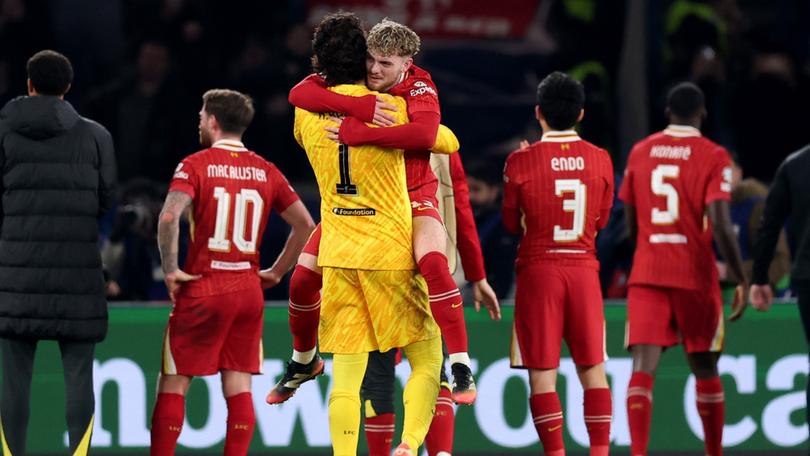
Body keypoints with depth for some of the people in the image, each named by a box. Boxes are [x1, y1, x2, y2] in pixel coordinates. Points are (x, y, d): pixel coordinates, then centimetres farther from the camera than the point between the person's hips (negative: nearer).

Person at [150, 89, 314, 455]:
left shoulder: (196, 164, -5)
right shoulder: (265, 171, 8)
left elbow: (169, 218, -21)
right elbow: (305, 224, 8)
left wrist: (170, 270, -11)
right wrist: (276, 273, 14)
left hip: (203, 287, -4)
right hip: (248, 288, 4)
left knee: (174, 382, 3)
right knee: (238, 383, 5)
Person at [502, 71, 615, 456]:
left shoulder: (521, 162, -7)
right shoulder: (600, 160, 1)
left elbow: (512, 224, 4)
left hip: (538, 270, -3)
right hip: (584, 270, 3)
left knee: (542, 372, 0)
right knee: (592, 369, 9)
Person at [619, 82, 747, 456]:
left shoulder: (640, 152, 8)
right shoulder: (713, 157, -5)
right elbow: (720, 225, -15)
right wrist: (742, 280, -8)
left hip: (646, 275, 2)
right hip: (696, 276, -2)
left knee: (643, 367, -8)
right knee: (705, 369, 13)